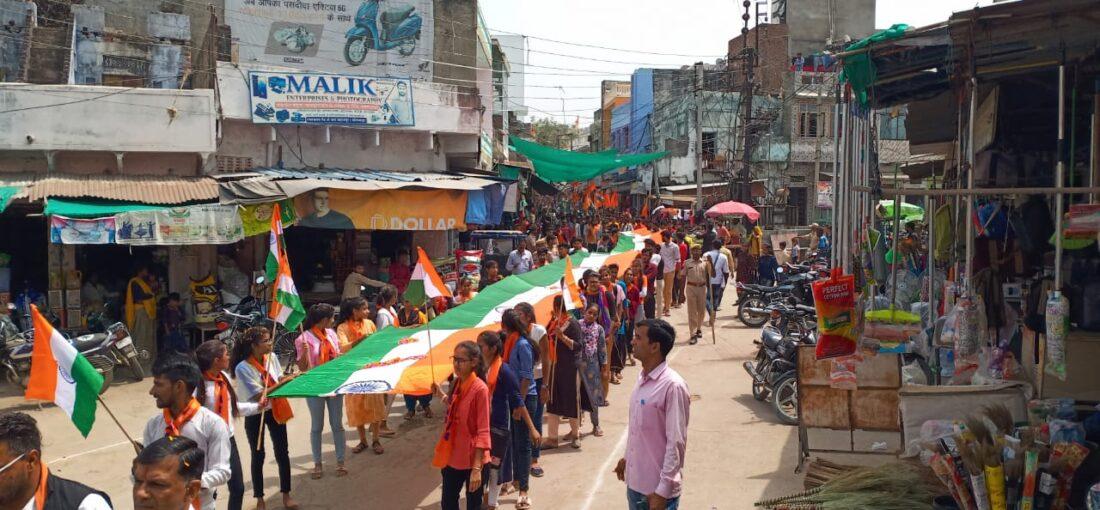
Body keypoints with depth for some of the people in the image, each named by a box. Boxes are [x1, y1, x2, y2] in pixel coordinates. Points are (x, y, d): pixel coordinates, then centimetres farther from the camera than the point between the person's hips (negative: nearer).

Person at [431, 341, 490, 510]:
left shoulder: (480, 389, -19)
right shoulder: (456, 383, 3)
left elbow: (483, 431, -21)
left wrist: (477, 468, -25)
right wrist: (440, 394, 12)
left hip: (471, 458, -7)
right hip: (451, 455, 7)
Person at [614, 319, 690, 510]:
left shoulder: (673, 386, -20)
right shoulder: (642, 378, 5)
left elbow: (676, 444, -20)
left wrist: (663, 491, -20)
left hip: (657, 489, -8)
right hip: (635, 482, 8)